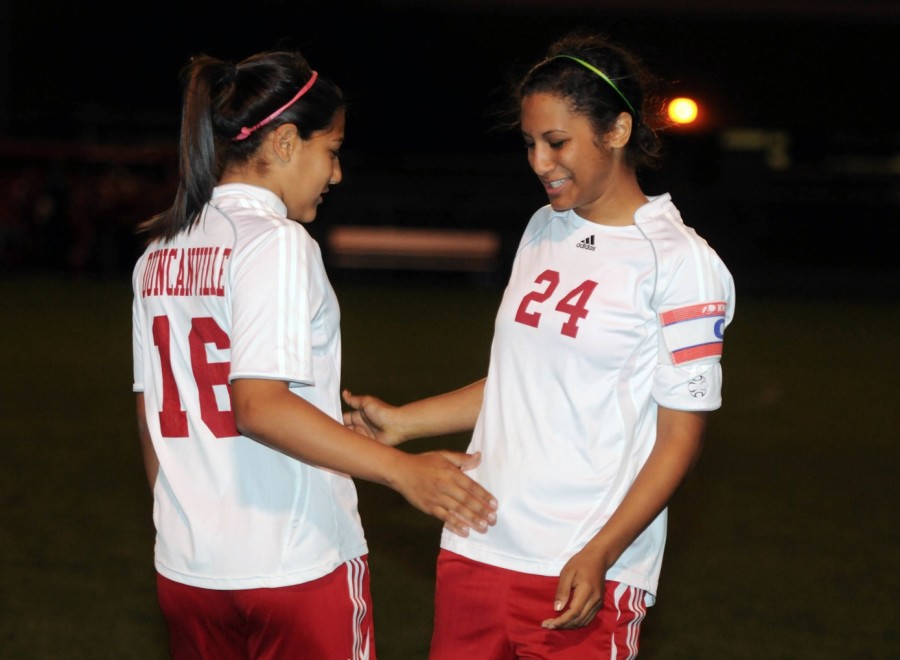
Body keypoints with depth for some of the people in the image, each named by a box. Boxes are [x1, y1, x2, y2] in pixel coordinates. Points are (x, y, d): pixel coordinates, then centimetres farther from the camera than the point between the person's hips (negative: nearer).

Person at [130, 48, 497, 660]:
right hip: (296, 564, -7)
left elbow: (153, 415, 13)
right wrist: (402, 469, -26)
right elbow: (259, 404, -22)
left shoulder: (160, 254, 10)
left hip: (187, 567, 7)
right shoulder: (276, 242, -12)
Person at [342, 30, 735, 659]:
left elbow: (681, 435, -9)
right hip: (477, 550, 6)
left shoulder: (679, 262, -7)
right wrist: (402, 422, 12)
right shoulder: (544, 231, 13)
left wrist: (599, 556, -17)